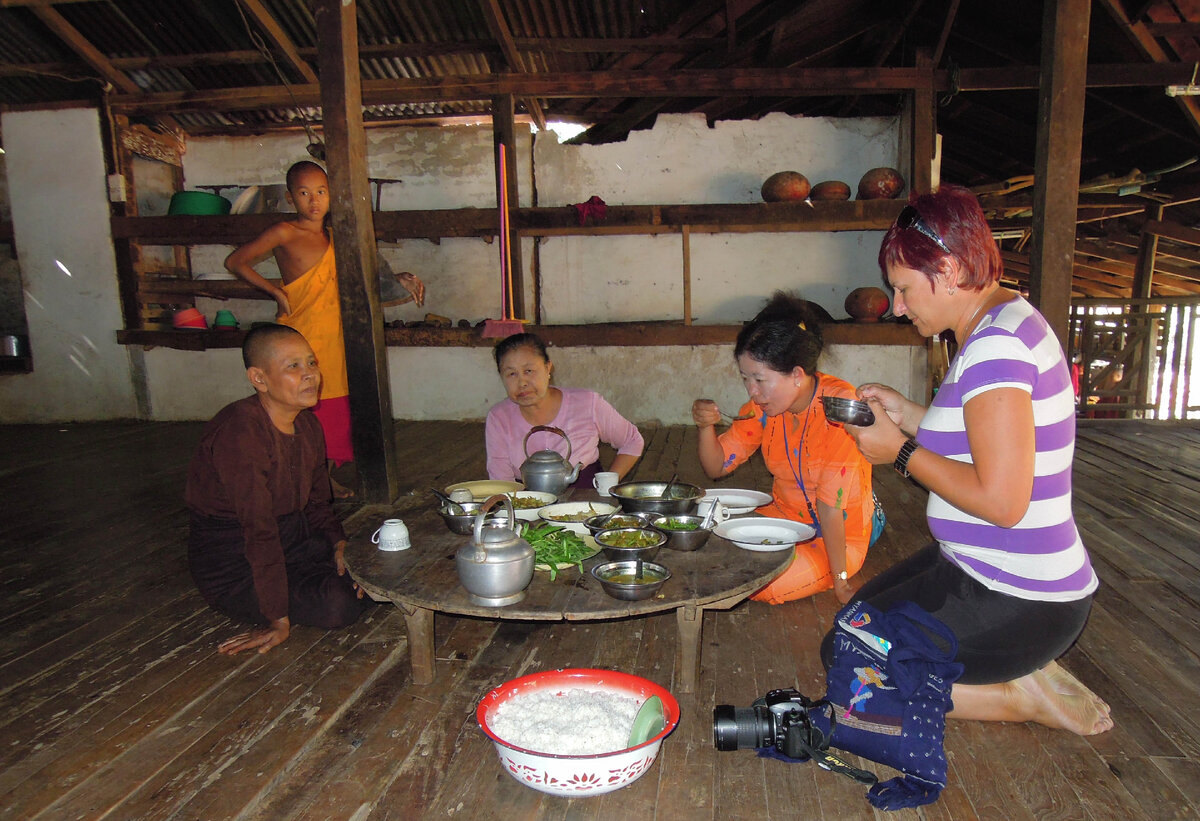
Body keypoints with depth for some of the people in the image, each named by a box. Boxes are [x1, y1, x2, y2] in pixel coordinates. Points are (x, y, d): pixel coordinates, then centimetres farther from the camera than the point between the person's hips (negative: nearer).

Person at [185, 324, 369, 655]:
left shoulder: (307, 423, 1)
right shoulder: (239, 433, -26)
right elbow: (259, 531, -28)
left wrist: (339, 544, -9)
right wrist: (279, 621, -25)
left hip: (294, 535, 8)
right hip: (232, 562, -8)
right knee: (339, 604, -23)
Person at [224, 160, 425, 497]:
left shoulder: (332, 238, 11)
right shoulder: (284, 233, -7)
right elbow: (235, 261, -3)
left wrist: (398, 279, 9)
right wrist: (276, 291, -9)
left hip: (333, 337, 6)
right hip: (299, 335, -6)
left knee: (333, 408, 10)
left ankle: (326, 476, 24)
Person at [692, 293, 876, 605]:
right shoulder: (764, 404, -5)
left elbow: (831, 505, -26)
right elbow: (716, 467, 1)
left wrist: (840, 583, -20)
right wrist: (706, 425, -18)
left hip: (838, 536, -6)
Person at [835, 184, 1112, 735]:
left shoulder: (996, 344, -24)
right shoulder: (1003, 323, 7)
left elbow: (1002, 500, -28)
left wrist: (901, 452, -17)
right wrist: (910, 416, 5)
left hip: (1017, 604, -10)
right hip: (981, 568, 10)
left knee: (843, 661, -3)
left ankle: (1019, 696, 4)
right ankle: (1026, 668, 14)